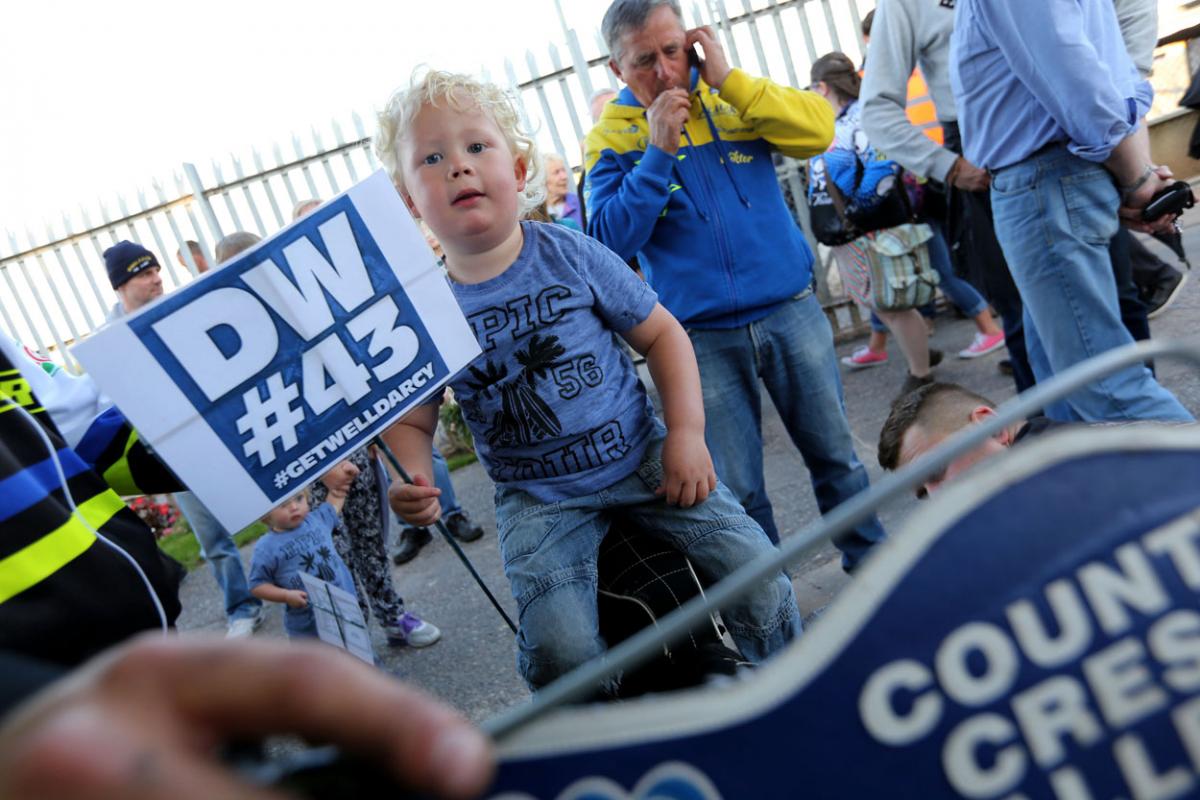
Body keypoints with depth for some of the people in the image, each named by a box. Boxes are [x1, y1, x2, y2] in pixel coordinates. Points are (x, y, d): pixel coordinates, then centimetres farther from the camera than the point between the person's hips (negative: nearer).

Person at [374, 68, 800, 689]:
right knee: (558, 651, -18)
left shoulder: (571, 255, -7)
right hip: (538, 498, 0)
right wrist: (410, 482, -19)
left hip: (641, 458, 1)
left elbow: (661, 334, 0)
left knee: (758, 578, -6)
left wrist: (687, 433, -9)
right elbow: (410, 422, 3)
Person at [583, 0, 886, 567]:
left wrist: (729, 80, -12)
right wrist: (658, 151, -18)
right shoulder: (612, 137, 0)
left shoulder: (732, 95, 6)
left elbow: (819, 130, -7)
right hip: (704, 339, -2)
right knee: (737, 490, 6)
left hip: (790, 311, 2)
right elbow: (610, 238, -12)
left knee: (836, 456, 13)